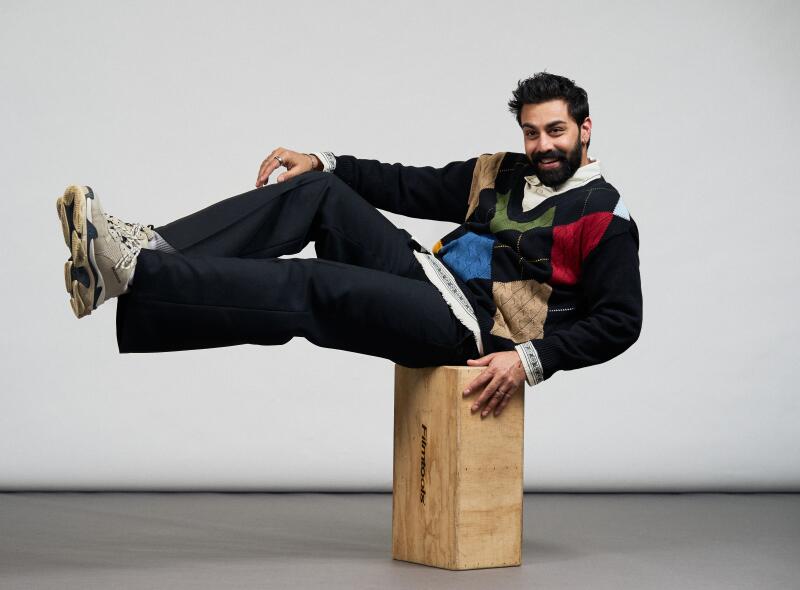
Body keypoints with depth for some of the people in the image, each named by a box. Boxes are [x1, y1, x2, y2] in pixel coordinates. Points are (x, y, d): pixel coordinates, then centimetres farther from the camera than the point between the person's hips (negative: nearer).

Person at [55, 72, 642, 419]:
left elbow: (619, 320, -8)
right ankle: (156, 247, -22)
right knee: (318, 192, -9)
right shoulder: (500, 173, 19)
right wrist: (322, 161, 5)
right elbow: (411, 186, 18)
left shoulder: (604, 216, -2)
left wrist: (532, 359, -20)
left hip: (470, 325, -7)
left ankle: (125, 273, -35)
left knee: (307, 290, -25)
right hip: (427, 274, 8)